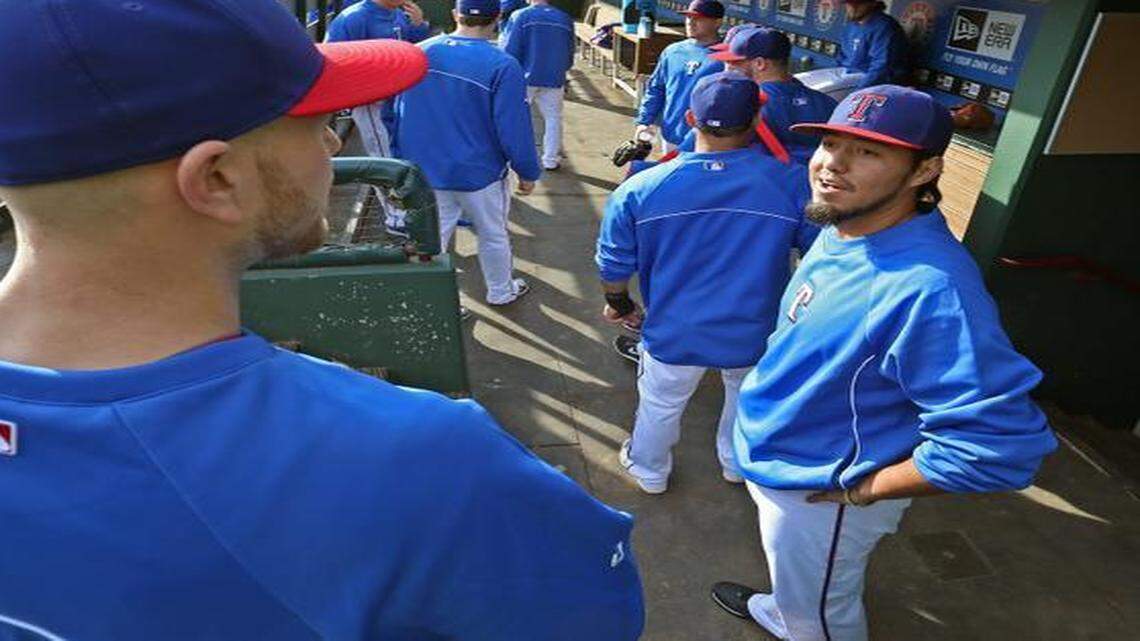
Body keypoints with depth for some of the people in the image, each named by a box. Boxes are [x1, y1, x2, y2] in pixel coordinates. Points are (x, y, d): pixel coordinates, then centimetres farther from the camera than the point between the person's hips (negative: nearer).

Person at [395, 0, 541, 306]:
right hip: (478, 174, -3)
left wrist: (404, 158, 20)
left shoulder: (418, 53, -2)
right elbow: (515, 129, -16)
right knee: (493, 235, 17)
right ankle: (501, 292, 36)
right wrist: (528, 172, -2)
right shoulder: (502, 66, -19)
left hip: (424, 170, 4)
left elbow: (398, 112, 8)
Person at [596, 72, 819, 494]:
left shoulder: (640, 189, -16)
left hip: (673, 336, 0)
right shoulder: (791, 184, -17)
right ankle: (737, 464, 56)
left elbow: (613, 265, -5)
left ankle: (649, 472, 53)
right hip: (754, 336, 1)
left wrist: (619, 305, 14)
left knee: (660, 406, 27)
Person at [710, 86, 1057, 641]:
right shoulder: (841, 231, -7)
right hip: (774, 459, 8)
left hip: (821, 495, -8)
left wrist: (863, 490, -25)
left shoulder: (928, 287, -36)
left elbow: (999, 444, -37)